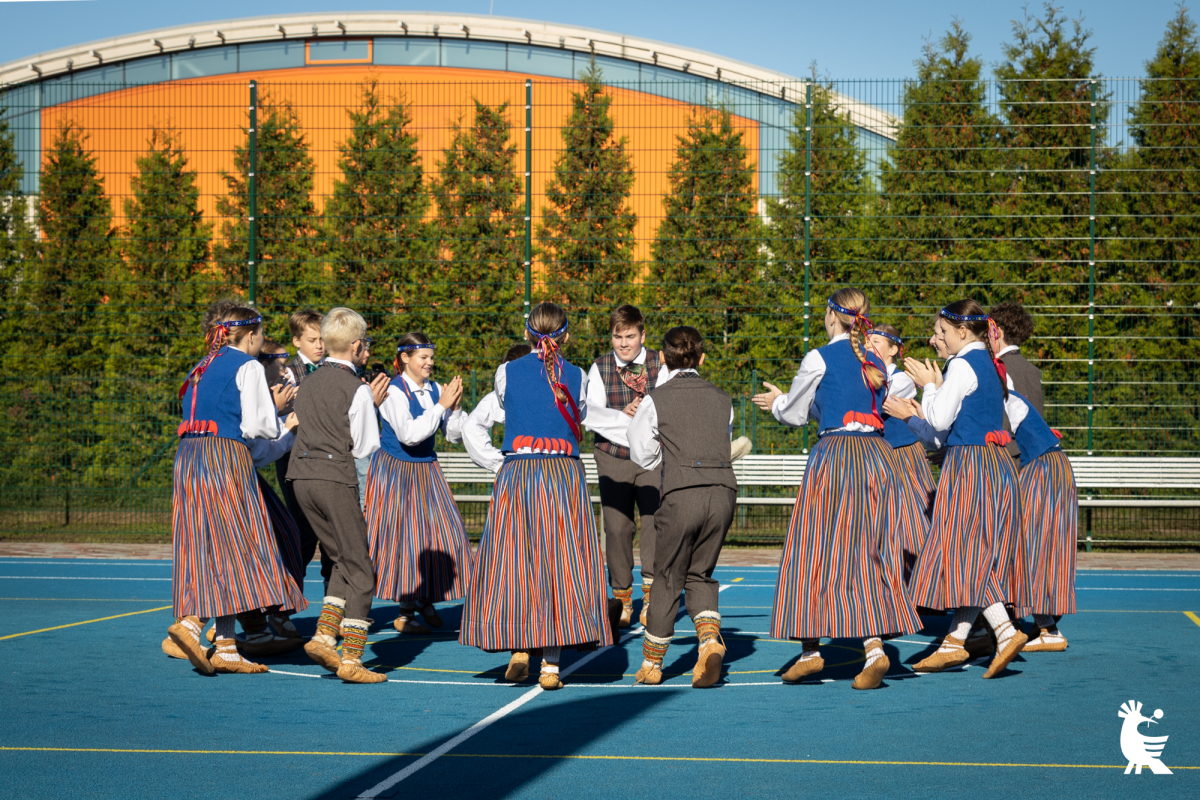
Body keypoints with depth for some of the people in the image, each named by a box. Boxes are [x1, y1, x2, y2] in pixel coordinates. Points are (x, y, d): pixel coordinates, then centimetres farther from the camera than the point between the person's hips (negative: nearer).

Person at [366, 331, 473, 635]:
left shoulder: (435, 390, 1)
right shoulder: (394, 391, -15)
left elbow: (455, 435, 4)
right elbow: (409, 434, -27)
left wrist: (455, 406, -13)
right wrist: (441, 406, -25)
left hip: (426, 470, 6)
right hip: (397, 470, -6)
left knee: (437, 533, 3)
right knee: (405, 537, -4)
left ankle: (426, 599, 22)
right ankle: (405, 613, 6)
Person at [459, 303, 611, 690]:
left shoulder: (506, 373, 3)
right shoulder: (577, 377, 4)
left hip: (517, 474, 0)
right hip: (566, 474, 0)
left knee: (513, 563, 10)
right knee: (559, 564, 2)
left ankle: (517, 647, 4)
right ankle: (551, 662, -2)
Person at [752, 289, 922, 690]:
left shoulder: (820, 359, -5)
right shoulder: (875, 363, 13)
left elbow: (795, 413, 5)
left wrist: (776, 402, 29)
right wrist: (785, 399, 36)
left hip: (835, 457, -5)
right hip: (878, 456, 5)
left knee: (817, 553, 5)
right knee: (869, 555, 5)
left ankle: (810, 649, 9)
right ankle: (874, 646, -9)